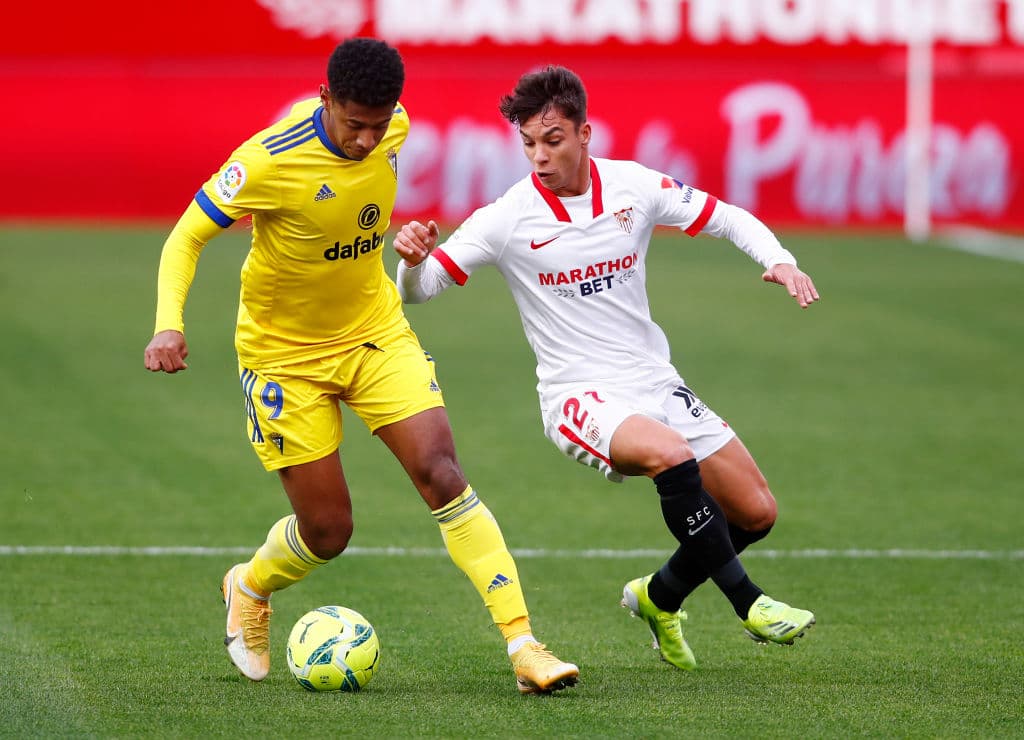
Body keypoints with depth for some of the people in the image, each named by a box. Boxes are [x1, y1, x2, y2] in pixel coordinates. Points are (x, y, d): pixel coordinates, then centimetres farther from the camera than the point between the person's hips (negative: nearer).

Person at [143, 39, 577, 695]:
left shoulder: (393, 128, -10)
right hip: (286, 353, -4)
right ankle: (250, 590, 37)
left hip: (376, 330, 4)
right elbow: (188, 236, -19)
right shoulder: (271, 161, -27)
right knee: (328, 530, 1)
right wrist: (169, 323, -33)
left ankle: (524, 646, -18)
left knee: (440, 472, -16)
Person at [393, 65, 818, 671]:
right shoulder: (508, 217, -10)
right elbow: (418, 290, -7)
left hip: (655, 383, 5)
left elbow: (728, 219, 9)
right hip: (580, 396, -5)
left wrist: (779, 260, -10)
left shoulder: (636, 187, -2)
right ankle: (748, 602, -22)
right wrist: (413, 257, -30)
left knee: (757, 514, 3)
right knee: (670, 455, -36)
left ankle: (659, 598, 28)